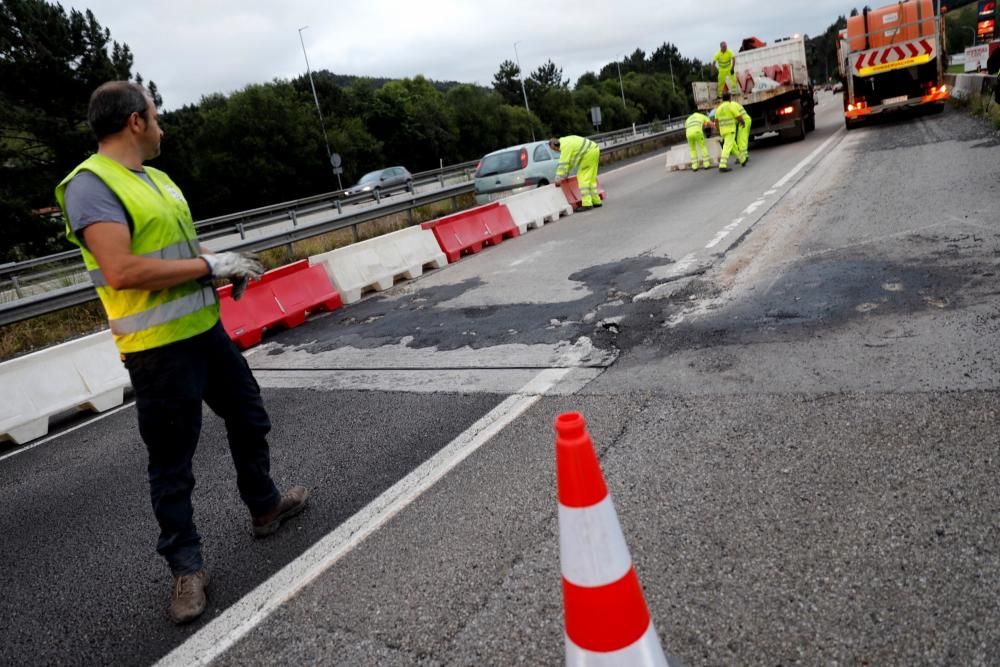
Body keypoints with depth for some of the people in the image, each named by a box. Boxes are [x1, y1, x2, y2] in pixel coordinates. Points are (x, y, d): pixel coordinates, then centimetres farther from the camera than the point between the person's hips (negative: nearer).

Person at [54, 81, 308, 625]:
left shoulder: (156, 178, 14)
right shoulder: (90, 184, -15)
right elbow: (122, 271, -26)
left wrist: (227, 268, 3)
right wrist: (210, 265, -19)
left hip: (205, 330, 9)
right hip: (158, 350, -9)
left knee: (249, 418, 21)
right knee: (172, 463, 3)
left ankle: (264, 506, 41)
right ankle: (186, 566, 19)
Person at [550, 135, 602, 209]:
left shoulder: (565, 146, -16)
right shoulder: (565, 142, 16)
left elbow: (563, 163, -18)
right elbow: (568, 160, 20)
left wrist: (558, 178, -15)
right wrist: (566, 174, 20)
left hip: (589, 154, -10)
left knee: (582, 178, -9)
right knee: (591, 178, 16)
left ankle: (587, 204, -15)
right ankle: (596, 201, 21)